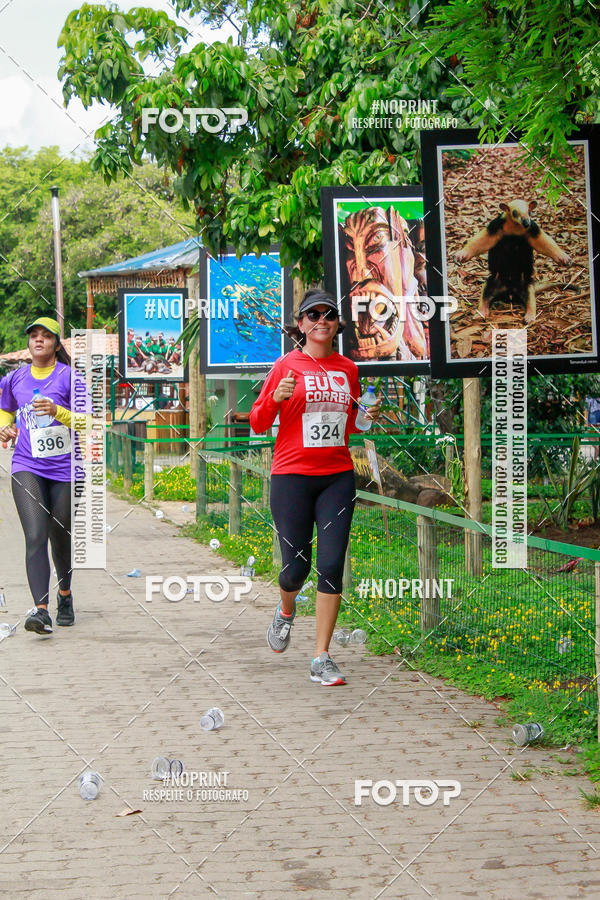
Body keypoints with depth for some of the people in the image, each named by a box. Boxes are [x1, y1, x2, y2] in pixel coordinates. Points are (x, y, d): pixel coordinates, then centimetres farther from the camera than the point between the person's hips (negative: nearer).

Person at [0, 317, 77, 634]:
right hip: (27, 467, 1)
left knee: (60, 537, 11)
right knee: (35, 537, -16)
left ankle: (65, 593, 39)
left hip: (64, 469, -1)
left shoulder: (69, 377, -3)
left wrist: (58, 412, -24)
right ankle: (41, 610, -22)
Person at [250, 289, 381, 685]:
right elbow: (258, 423, 0)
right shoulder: (287, 366, -1)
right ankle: (286, 611, 38)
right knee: (296, 567, 1)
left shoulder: (348, 368, 11)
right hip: (292, 475, -3)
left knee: (332, 565, -6)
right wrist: (276, 398, -19)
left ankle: (322, 660, 0)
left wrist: (367, 415, 2)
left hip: (338, 477, 3)